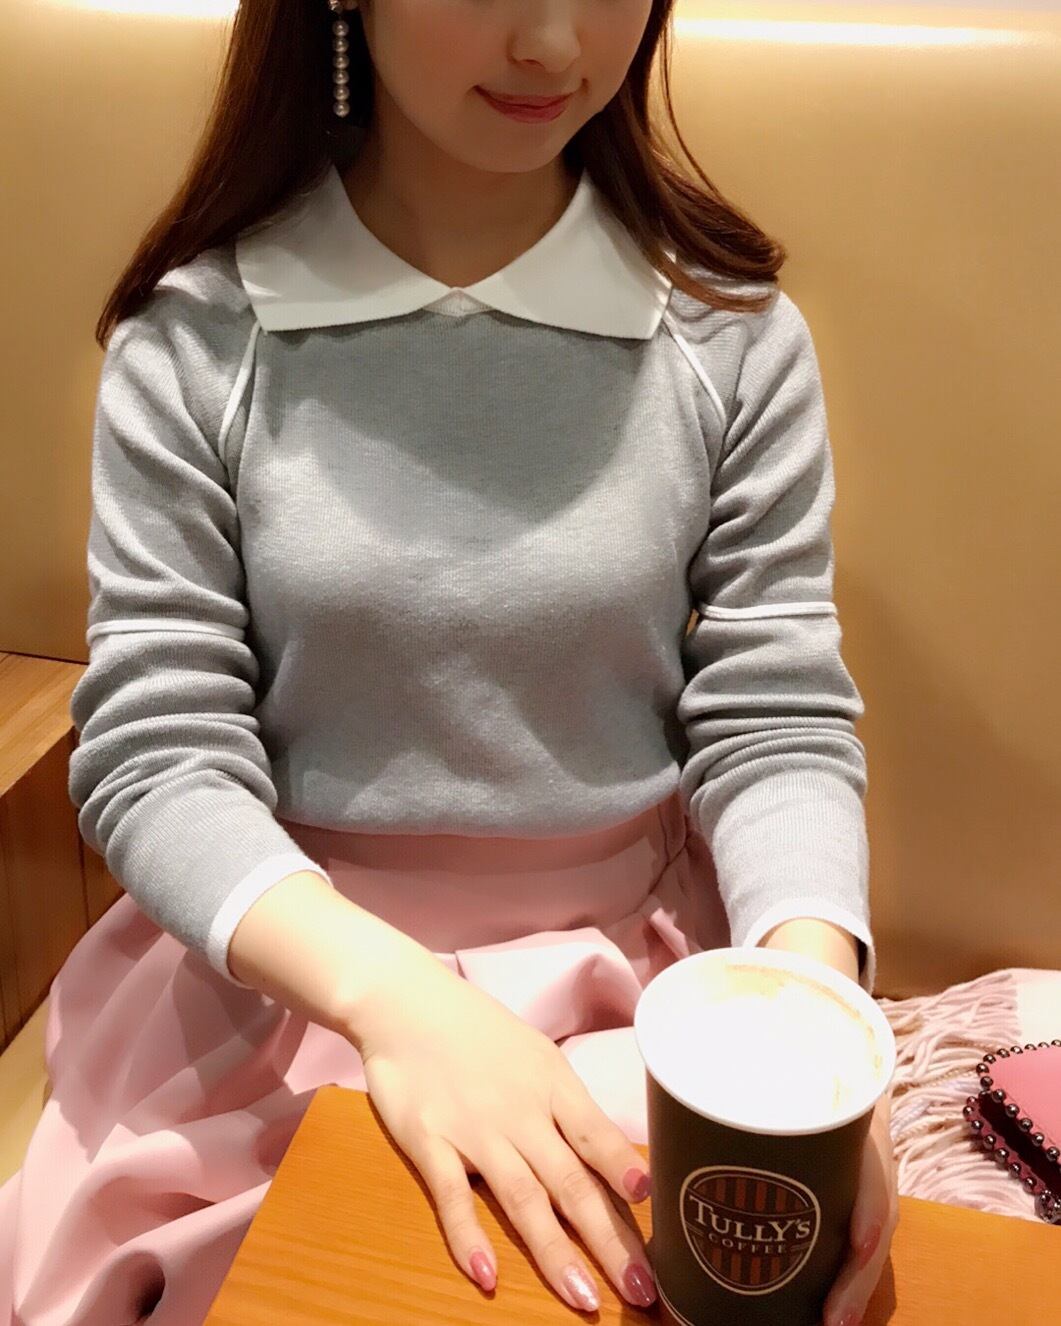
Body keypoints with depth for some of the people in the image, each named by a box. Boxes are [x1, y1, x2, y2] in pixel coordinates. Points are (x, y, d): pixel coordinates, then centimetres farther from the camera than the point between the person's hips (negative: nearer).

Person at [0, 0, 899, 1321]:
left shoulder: (730, 331, -6)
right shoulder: (198, 335, -7)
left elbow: (776, 722, -5)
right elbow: (153, 746, -10)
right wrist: (392, 991, -27)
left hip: (631, 969, 1)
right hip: (281, 957, 0)